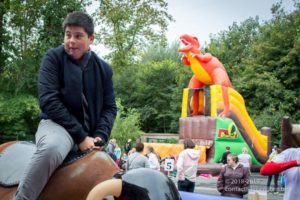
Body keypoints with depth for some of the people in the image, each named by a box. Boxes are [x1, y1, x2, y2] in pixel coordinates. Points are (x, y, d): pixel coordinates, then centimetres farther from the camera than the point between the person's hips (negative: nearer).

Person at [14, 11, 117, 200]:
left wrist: (100, 136, -8)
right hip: (58, 124, -5)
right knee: (51, 148, -40)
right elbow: (49, 101, -14)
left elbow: (110, 107, 10)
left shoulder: (103, 69, 7)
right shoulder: (53, 58, -5)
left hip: (89, 135, 5)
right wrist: (80, 136, -18)